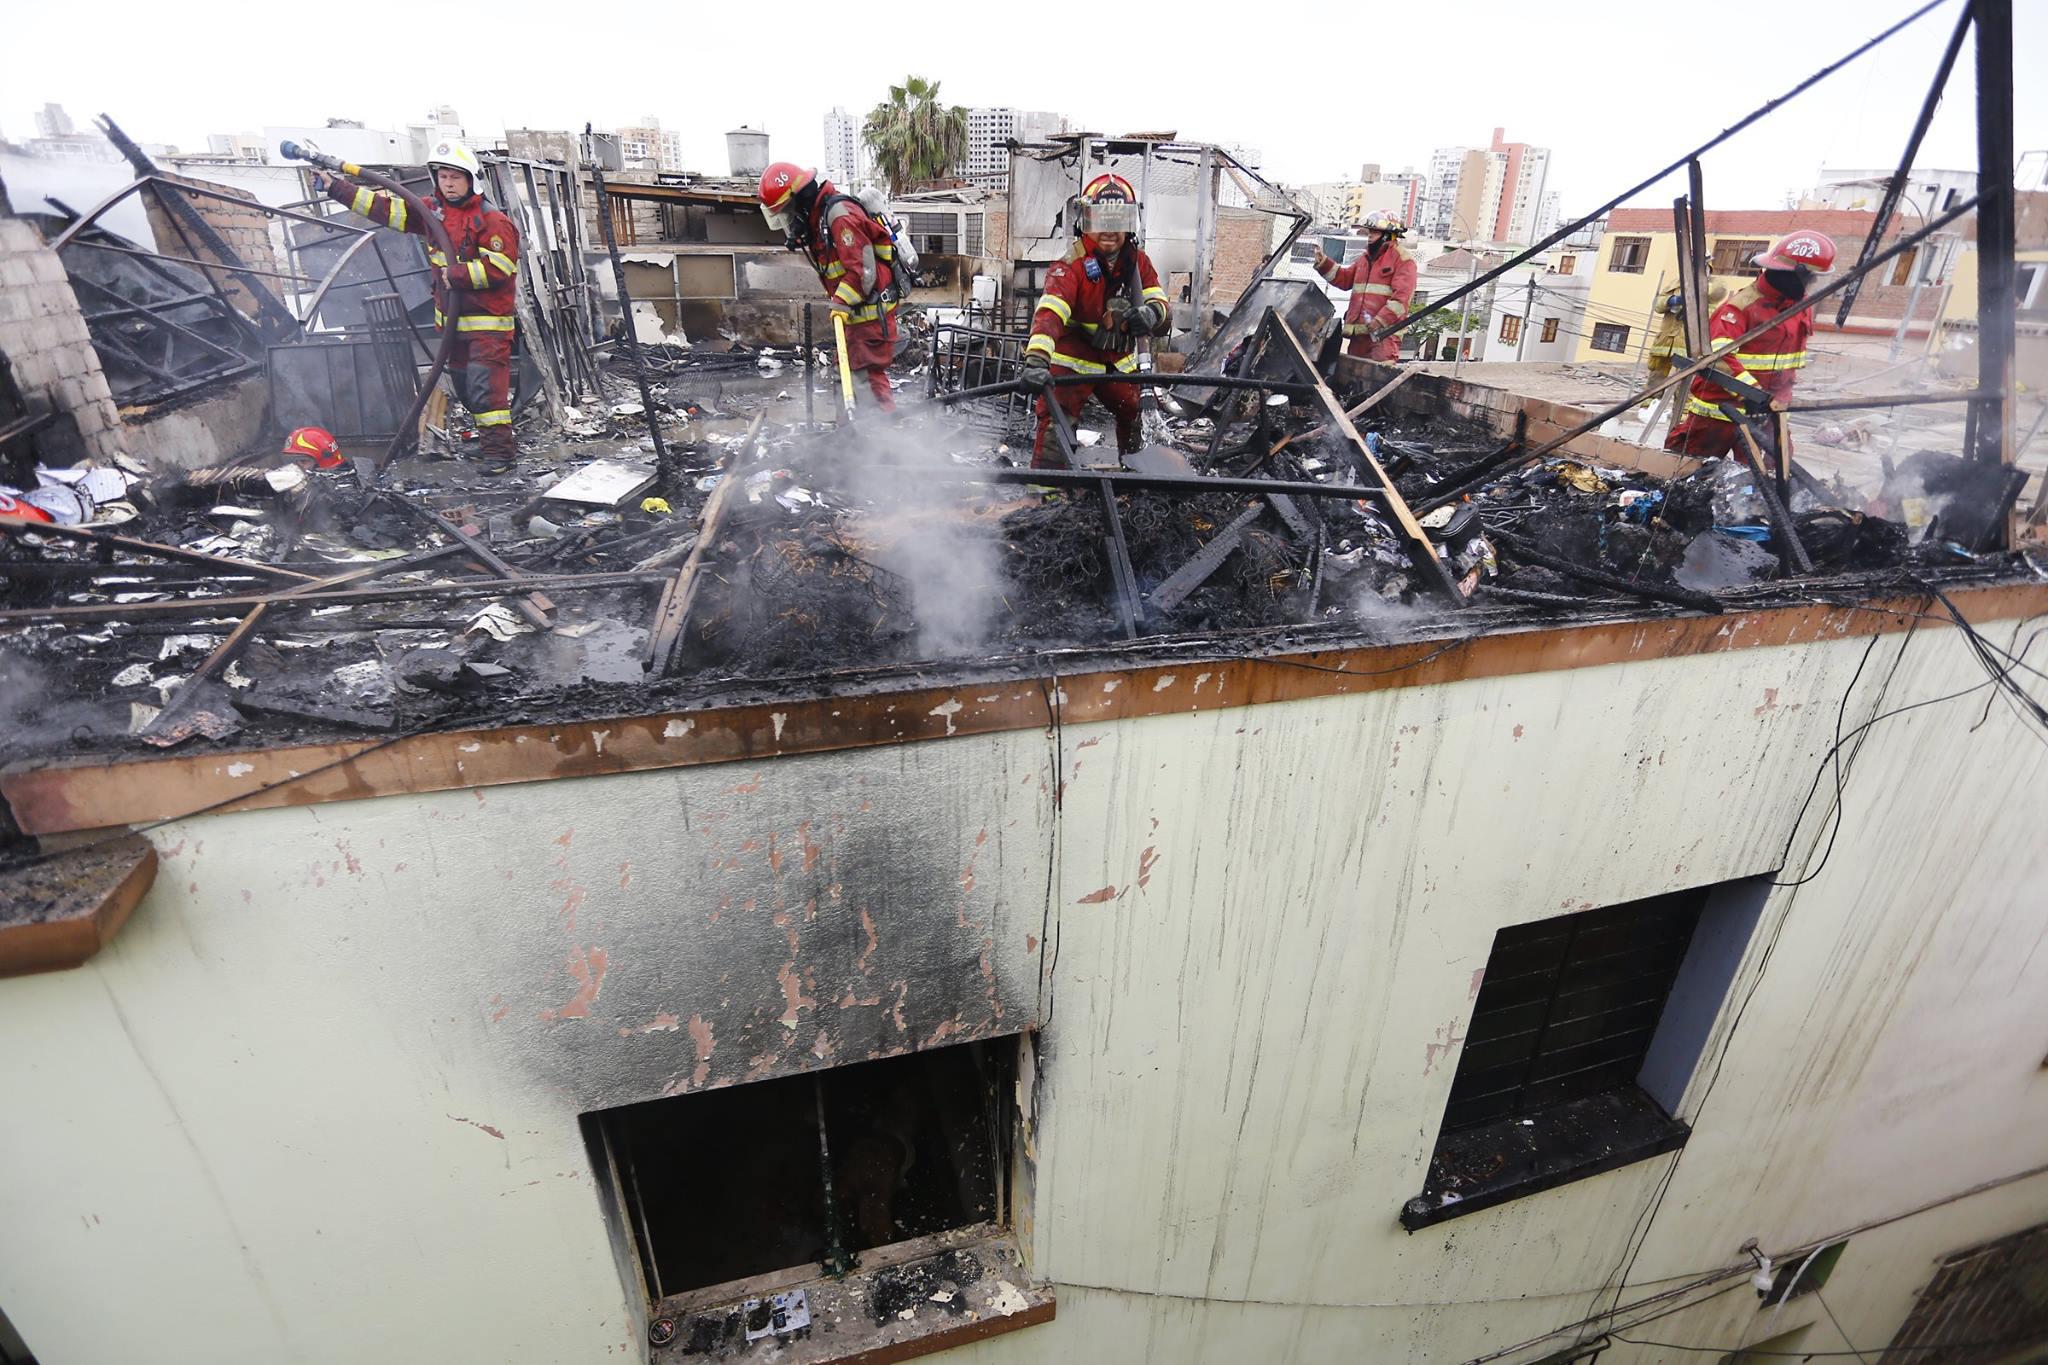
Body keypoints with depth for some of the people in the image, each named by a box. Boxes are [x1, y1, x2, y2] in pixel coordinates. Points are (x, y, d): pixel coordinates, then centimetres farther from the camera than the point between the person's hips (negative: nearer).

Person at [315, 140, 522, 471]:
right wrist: (334, 186, 8)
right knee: (464, 385, 14)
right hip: (451, 317, 8)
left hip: (488, 322, -8)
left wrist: (454, 273, -14)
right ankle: (493, 436, 27)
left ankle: (499, 449, -9)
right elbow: (385, 207, 10)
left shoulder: (492, 221, -13)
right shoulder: (432, 211, 9)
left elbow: (497, 268, -21)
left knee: (486, 384, -13)